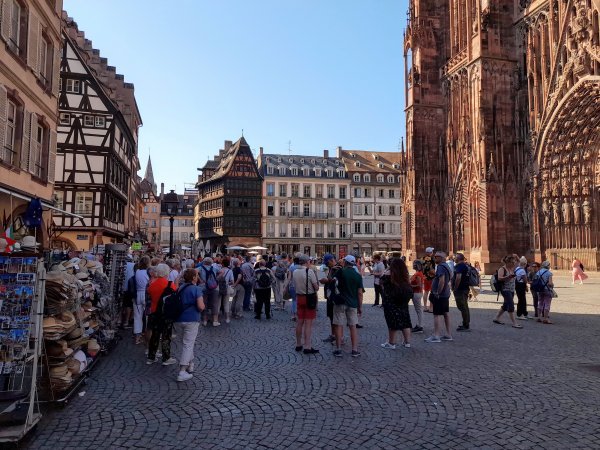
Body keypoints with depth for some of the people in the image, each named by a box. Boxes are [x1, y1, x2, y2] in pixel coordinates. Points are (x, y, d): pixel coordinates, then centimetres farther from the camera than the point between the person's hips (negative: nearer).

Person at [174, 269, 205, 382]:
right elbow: (201, 306, -18)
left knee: (186, 343, 20)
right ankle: (182, 372, -4)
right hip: (191, 320, -6)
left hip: (179, 319, 6)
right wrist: (202, 307, 2)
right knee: (188, 345, -1)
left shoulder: (180, 288, 8)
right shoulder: (197, 289, -12)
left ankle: (190, 365, 31)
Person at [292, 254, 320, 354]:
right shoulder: (309, 271, -15)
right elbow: (316, 287, -12)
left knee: (300, 322, 14)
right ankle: (307, 347, 0)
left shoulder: (295, 272, 3)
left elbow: (295, 286, 7)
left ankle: (298, 345, 24)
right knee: (308, 323, -2)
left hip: (299, 297, 6)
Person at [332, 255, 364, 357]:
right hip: (353, 304, 3)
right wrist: (360, 307, 7)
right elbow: (360, 293, 1)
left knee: (339, 326, 3)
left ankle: (338, 349, 6)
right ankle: (355, 350, 9)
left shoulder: (341, 272, -8)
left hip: (340, 303, -3)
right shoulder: (358, 276, 1)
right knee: (353, 327, 9)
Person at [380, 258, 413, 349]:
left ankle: (391, 343, 7)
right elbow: (409, 291, 9)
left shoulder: (389, 273, -12)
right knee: (405, 322, 13)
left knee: (393, 322, 1)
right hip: (403, 303, 5)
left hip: (391, 303, -5)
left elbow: (382, 282, 0)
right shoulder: (404, 275, 3)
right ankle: (407, 342, 19)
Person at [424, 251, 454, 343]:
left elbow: (442, 281, -28)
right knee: (446, 313, 14)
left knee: (437, 315, -8)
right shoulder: (446, 266, 14)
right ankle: (448, 334, 21)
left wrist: (438, 293, -22)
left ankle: (436, 336, -8)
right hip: (446, 294, 10)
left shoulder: (440, 267, -18)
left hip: (439, 295, -10)